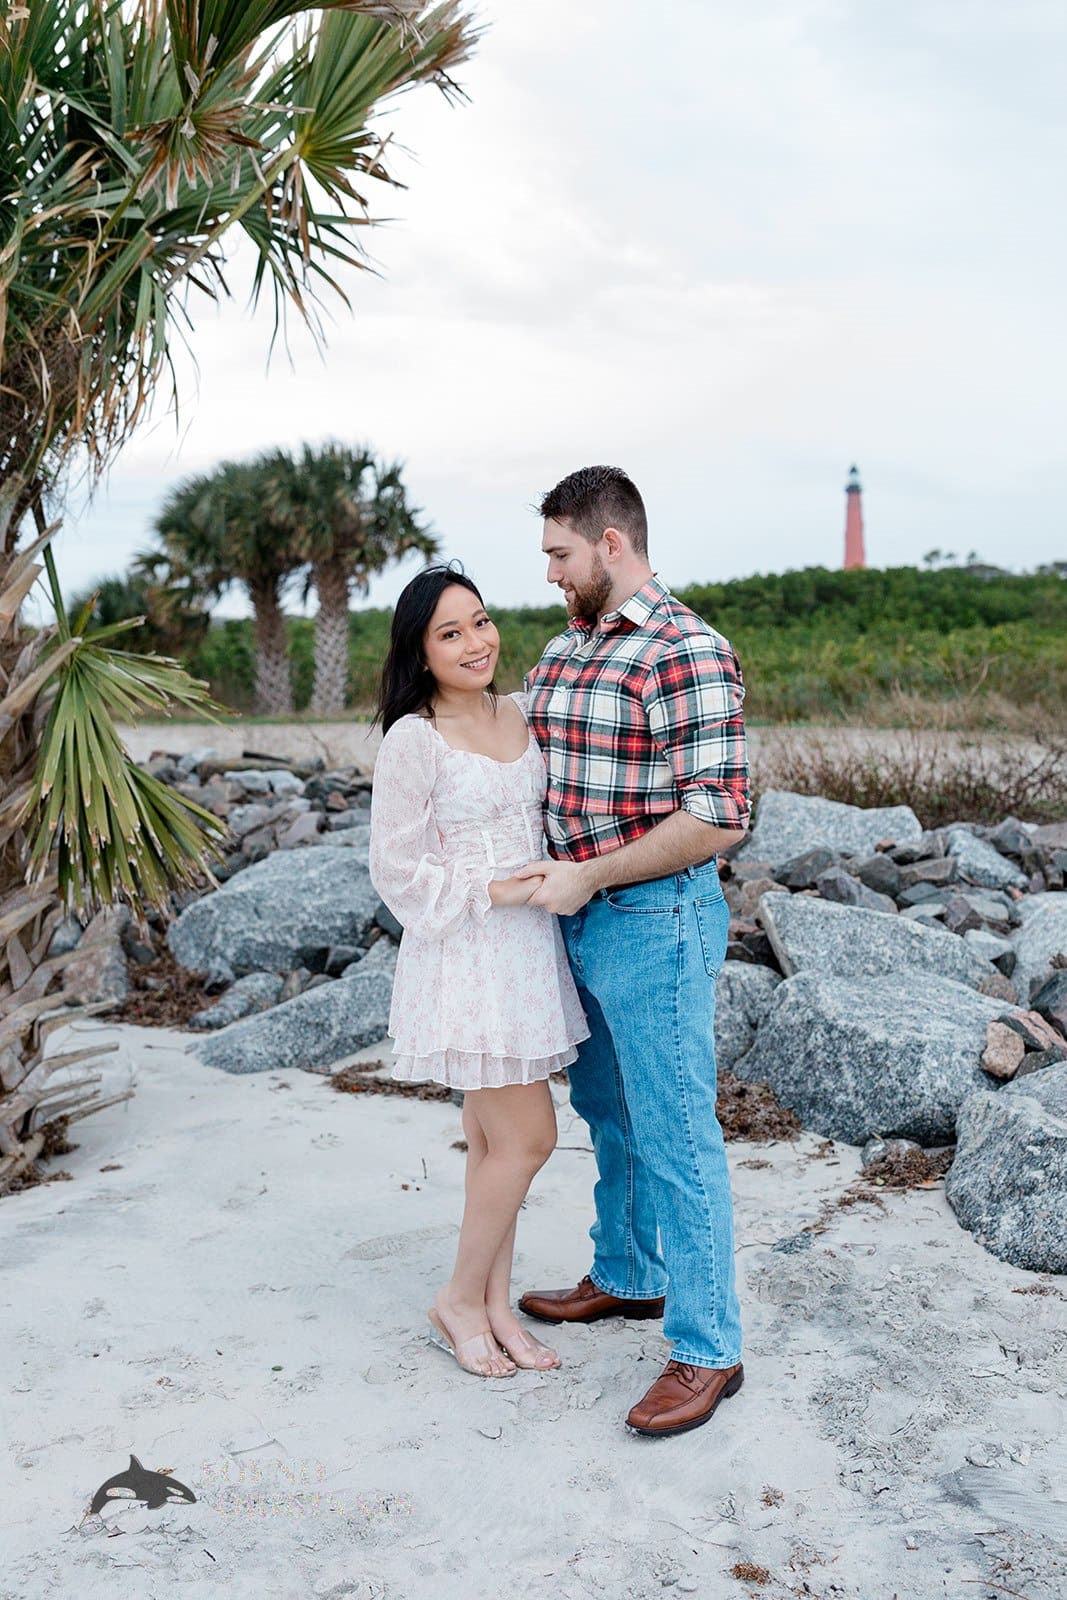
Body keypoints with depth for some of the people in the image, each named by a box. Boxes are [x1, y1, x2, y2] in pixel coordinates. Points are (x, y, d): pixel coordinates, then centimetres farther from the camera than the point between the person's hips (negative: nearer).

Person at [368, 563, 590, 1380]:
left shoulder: (520, 714, 8)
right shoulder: (414, 739, -13)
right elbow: (398, 869, -12)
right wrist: (496, 891, -17)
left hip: (529, 947, 7)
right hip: (464, 957, -6)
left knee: (494, 1136, 14)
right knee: (529, 1136, -3)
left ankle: (496, 1305, 26)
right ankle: (460, 1300, 16)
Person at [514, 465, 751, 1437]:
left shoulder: (687, 654, -17)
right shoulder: (564, 650, 10)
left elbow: (719, 817, -23)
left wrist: (589, 876, -19)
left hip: (655, 921, -9)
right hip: (580, 917, 9)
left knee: (674, 1134, -1)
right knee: (609, 1115, 21)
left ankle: (708, 1349, 12)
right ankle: (628, 1277, 40)